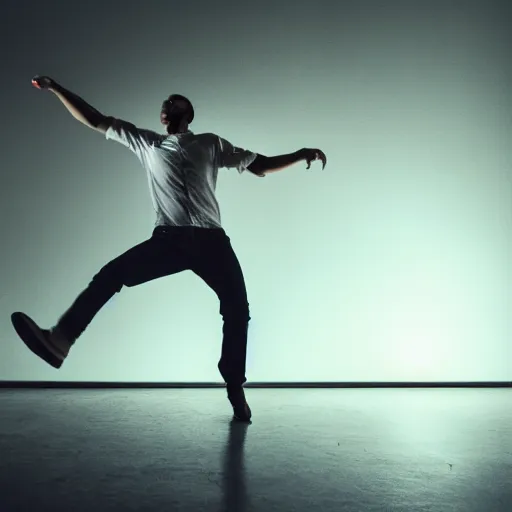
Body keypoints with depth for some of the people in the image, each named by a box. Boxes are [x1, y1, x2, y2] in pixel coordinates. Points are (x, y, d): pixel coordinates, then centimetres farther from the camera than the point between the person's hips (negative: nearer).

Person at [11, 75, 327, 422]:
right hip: (168, 239, 1)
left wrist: (301, 155, 6)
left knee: (237, 310, -7)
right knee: (110, 274, -19)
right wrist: (56, 89, 12)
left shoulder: (211, 144, 17)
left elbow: (261, 166, 18)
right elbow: (95, 121, 18)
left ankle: (236, 390, 8)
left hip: (211, 240, 0)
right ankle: (59, 341, -22)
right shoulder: (146, 142, 19)